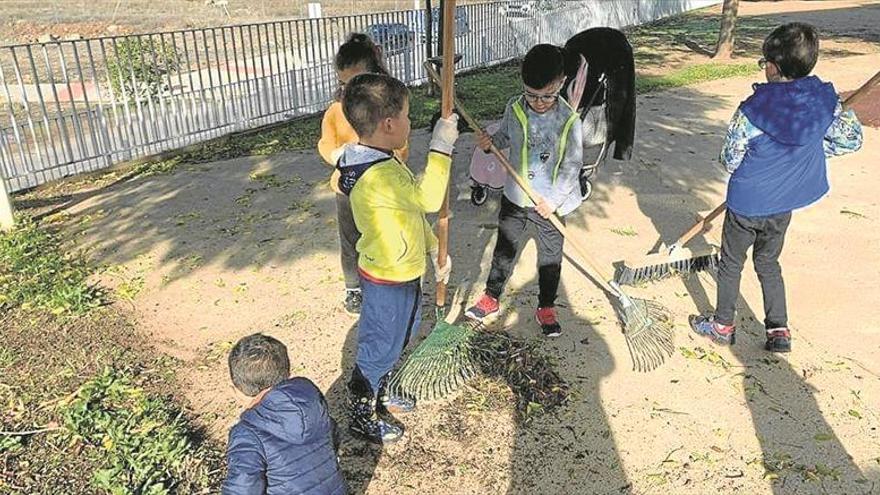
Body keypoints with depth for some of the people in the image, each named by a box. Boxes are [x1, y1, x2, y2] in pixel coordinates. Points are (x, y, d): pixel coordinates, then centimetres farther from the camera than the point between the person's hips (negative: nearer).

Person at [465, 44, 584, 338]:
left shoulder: (569, 121, -18)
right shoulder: (514, 109, -8)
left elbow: (573, 164, -14)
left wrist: (555, 199, -19)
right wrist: (491, 142, -14)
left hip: (550, 203, -2)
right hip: (514, 197, 3)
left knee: (550, 257, 13)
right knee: (504, 249, 17)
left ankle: (546, 307, 32)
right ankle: (491, 297, 35)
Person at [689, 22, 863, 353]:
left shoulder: (752, 110, -22)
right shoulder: (825, 100, -9)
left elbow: (730, 160, -13)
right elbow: (851, 138, 3)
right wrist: (807, 150, 9)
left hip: (747, 203, -5)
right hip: (785, 203, 5)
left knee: (731, 263, 16)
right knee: (768, 263, 23)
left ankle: (723, 325, 30)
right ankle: (779, 331, 24)